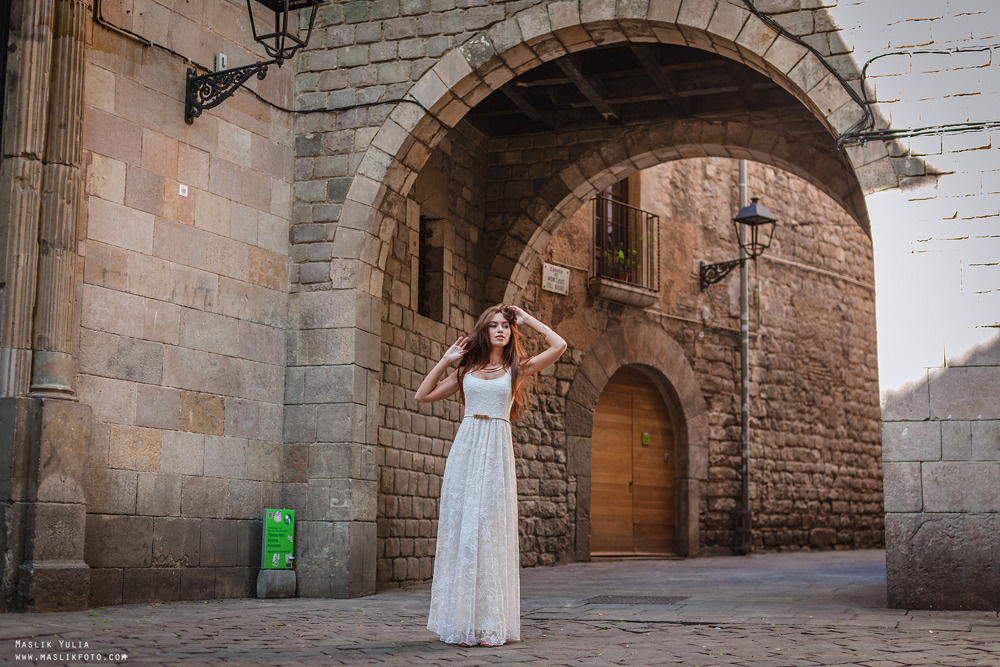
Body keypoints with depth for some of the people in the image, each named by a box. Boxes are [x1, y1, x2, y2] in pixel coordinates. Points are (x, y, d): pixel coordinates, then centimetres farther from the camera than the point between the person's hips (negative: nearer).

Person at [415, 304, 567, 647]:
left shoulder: (517, 369, 9)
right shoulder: (468, 370, 15)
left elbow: (559, 346, 0)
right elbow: (423, 395, 18)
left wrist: (528, 320, 8)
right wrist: (446, 361, 13)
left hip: (497, 451, -2)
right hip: (465, 449, 2)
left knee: (491, 531, -5)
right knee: (460, 529, -1)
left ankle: (490, 624, -3)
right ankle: (461, 621, 3)